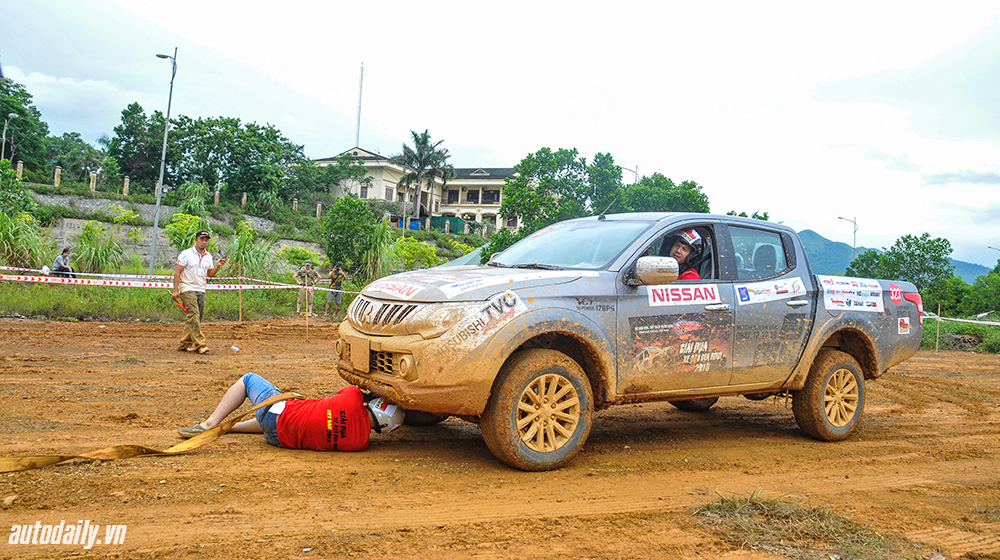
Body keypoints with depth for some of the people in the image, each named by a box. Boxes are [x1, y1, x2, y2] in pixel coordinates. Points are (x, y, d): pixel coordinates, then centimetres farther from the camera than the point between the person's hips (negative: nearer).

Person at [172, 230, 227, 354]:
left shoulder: (208, 256, 12)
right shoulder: (186, 254, -5)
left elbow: (209, 274, 19)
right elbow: (177, 272, -6)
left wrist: (218, 266, 0)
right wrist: (175, 290, -13)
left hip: (201, 290, 6)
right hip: (188, 289, -6)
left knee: (197, 318, 5)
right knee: (194, 316, -15)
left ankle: (185, 344, 15)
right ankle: (200, 344, -19)